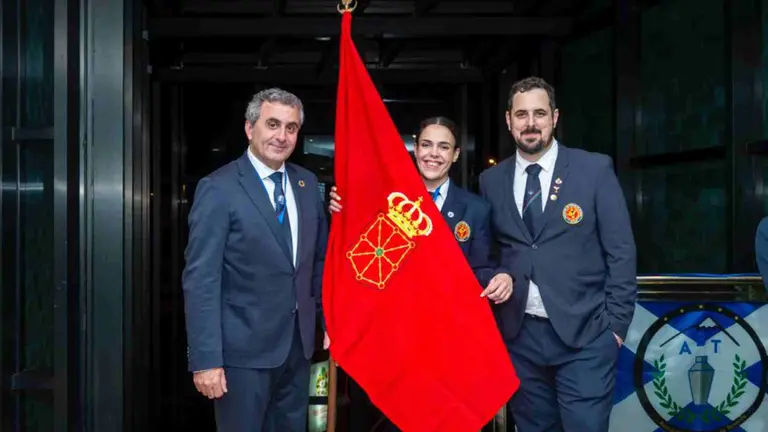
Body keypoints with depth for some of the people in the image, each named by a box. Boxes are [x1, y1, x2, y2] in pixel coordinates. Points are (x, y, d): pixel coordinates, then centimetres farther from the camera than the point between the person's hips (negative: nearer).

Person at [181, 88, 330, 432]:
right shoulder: (218, 188, -12)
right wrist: (206, 359, -19)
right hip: (244, 349, -5)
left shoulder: (307, 184, 6)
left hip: (298, 344, 6)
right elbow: (200, 280, -16)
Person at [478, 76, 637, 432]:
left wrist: (615, 323, -6)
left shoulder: (595, 169, -2)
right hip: (519, 336, 3)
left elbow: (621, 251, -2)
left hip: (584, 335, -3)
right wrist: (492, 320, 7)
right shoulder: (491, 180, 7)